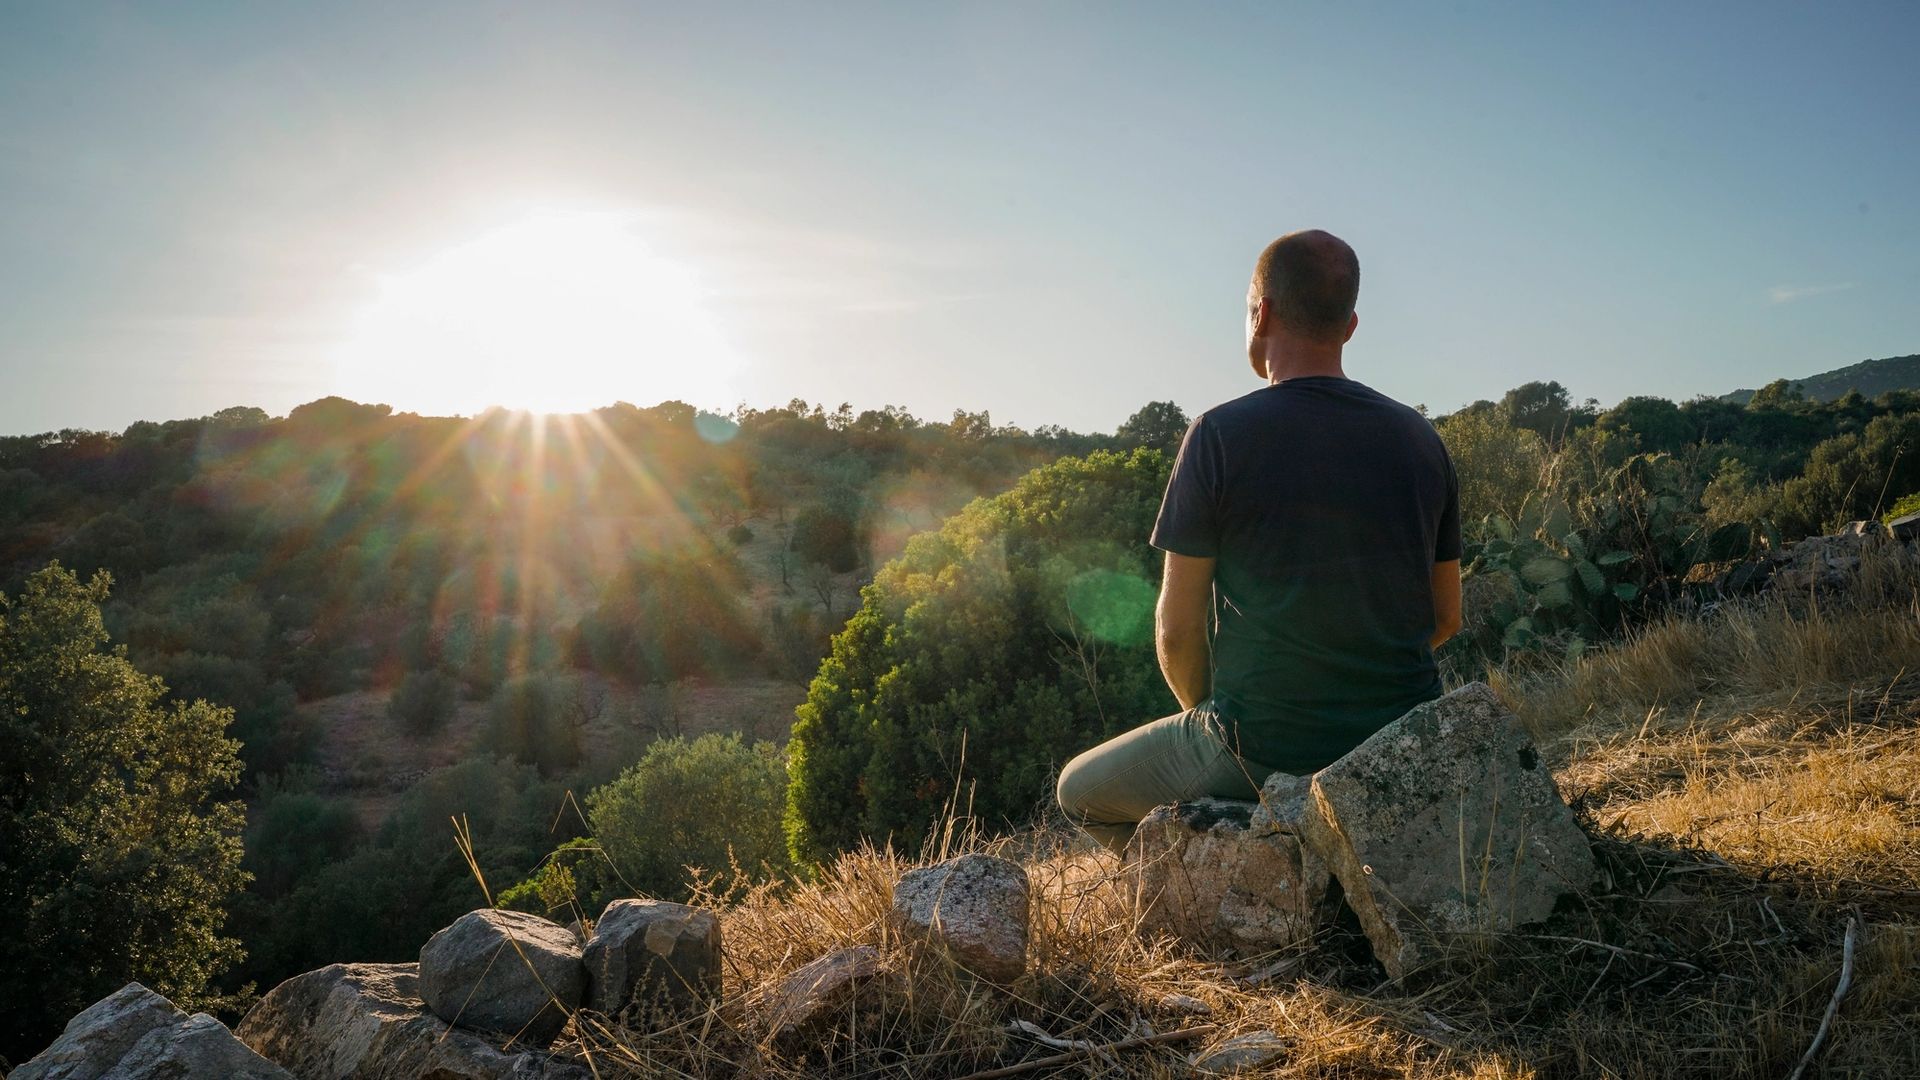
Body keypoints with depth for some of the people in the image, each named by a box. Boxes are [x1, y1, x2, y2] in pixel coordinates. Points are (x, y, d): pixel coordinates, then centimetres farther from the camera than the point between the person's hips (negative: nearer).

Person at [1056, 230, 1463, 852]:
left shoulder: (1220, 435, -13)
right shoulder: (1419, 438, 3)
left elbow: (1177, 630, -10)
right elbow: (1446, 618, 10)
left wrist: (1209, 713, 8)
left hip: (1263, 750, -6)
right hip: (1399, 747, 6)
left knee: (1081, 791, 19)